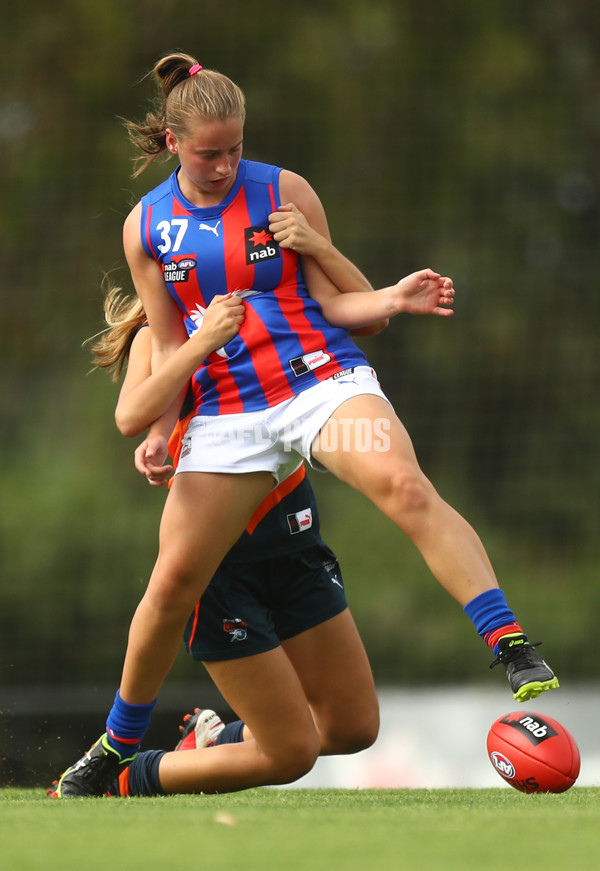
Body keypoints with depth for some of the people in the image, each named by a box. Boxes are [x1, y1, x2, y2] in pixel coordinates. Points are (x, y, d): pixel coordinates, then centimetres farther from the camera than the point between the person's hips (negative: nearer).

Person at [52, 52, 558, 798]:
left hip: (323, 379, -2)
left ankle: (514, 652, -36)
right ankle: (118, 745, 19)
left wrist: (392, 298, -15)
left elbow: (332, 301, 4)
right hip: (227, 413, 2)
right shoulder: (145, 227, 7)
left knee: (405, 487, -32)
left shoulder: (283, 192, 2)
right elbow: (167, 343, 11)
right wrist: (160, 429, -3)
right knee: (173, 582, -3)